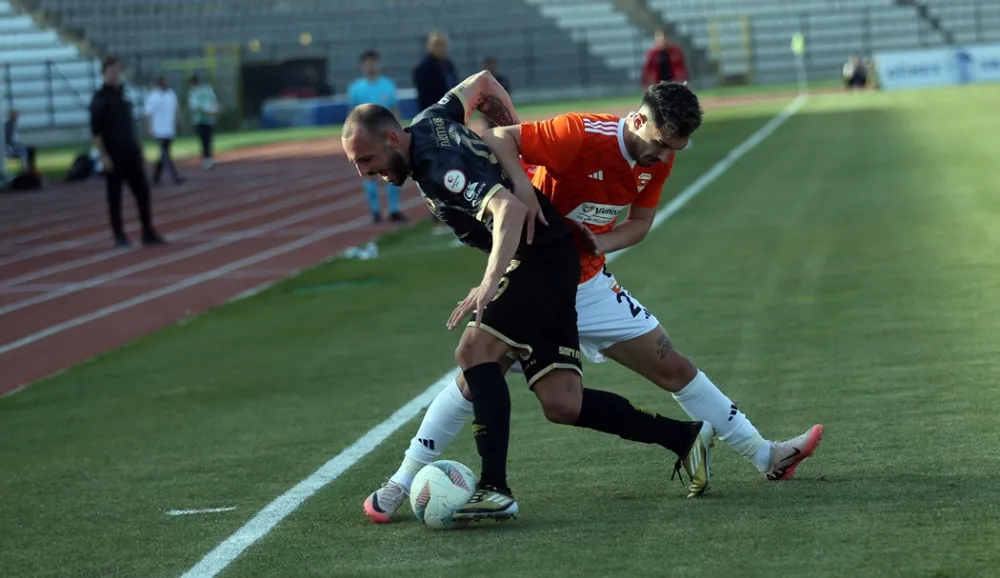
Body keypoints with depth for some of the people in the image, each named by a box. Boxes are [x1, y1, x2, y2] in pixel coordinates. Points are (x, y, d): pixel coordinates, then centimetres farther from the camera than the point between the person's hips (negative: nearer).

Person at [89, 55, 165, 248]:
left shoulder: (124, 94, 13)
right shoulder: (100, 98, -6)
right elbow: (96, 131, -10)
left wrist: (139, 150, 15)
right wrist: (103, 155, -16)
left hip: (131, 152, 6)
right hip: (113, 155, -6)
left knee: (143, 191, 3)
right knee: (114, 195, 0)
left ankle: (148, 232, 8)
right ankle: (119, 235, 6)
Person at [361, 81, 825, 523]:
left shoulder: (658, 160, -5)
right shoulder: (582, 134, -27)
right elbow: (496, 139, -25)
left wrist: (601, 243, -14)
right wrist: (522, 188, -40)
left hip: (590, 283, 6)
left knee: (673, 367, 6)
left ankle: (765, 456, 14)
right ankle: (400, 484, -5)